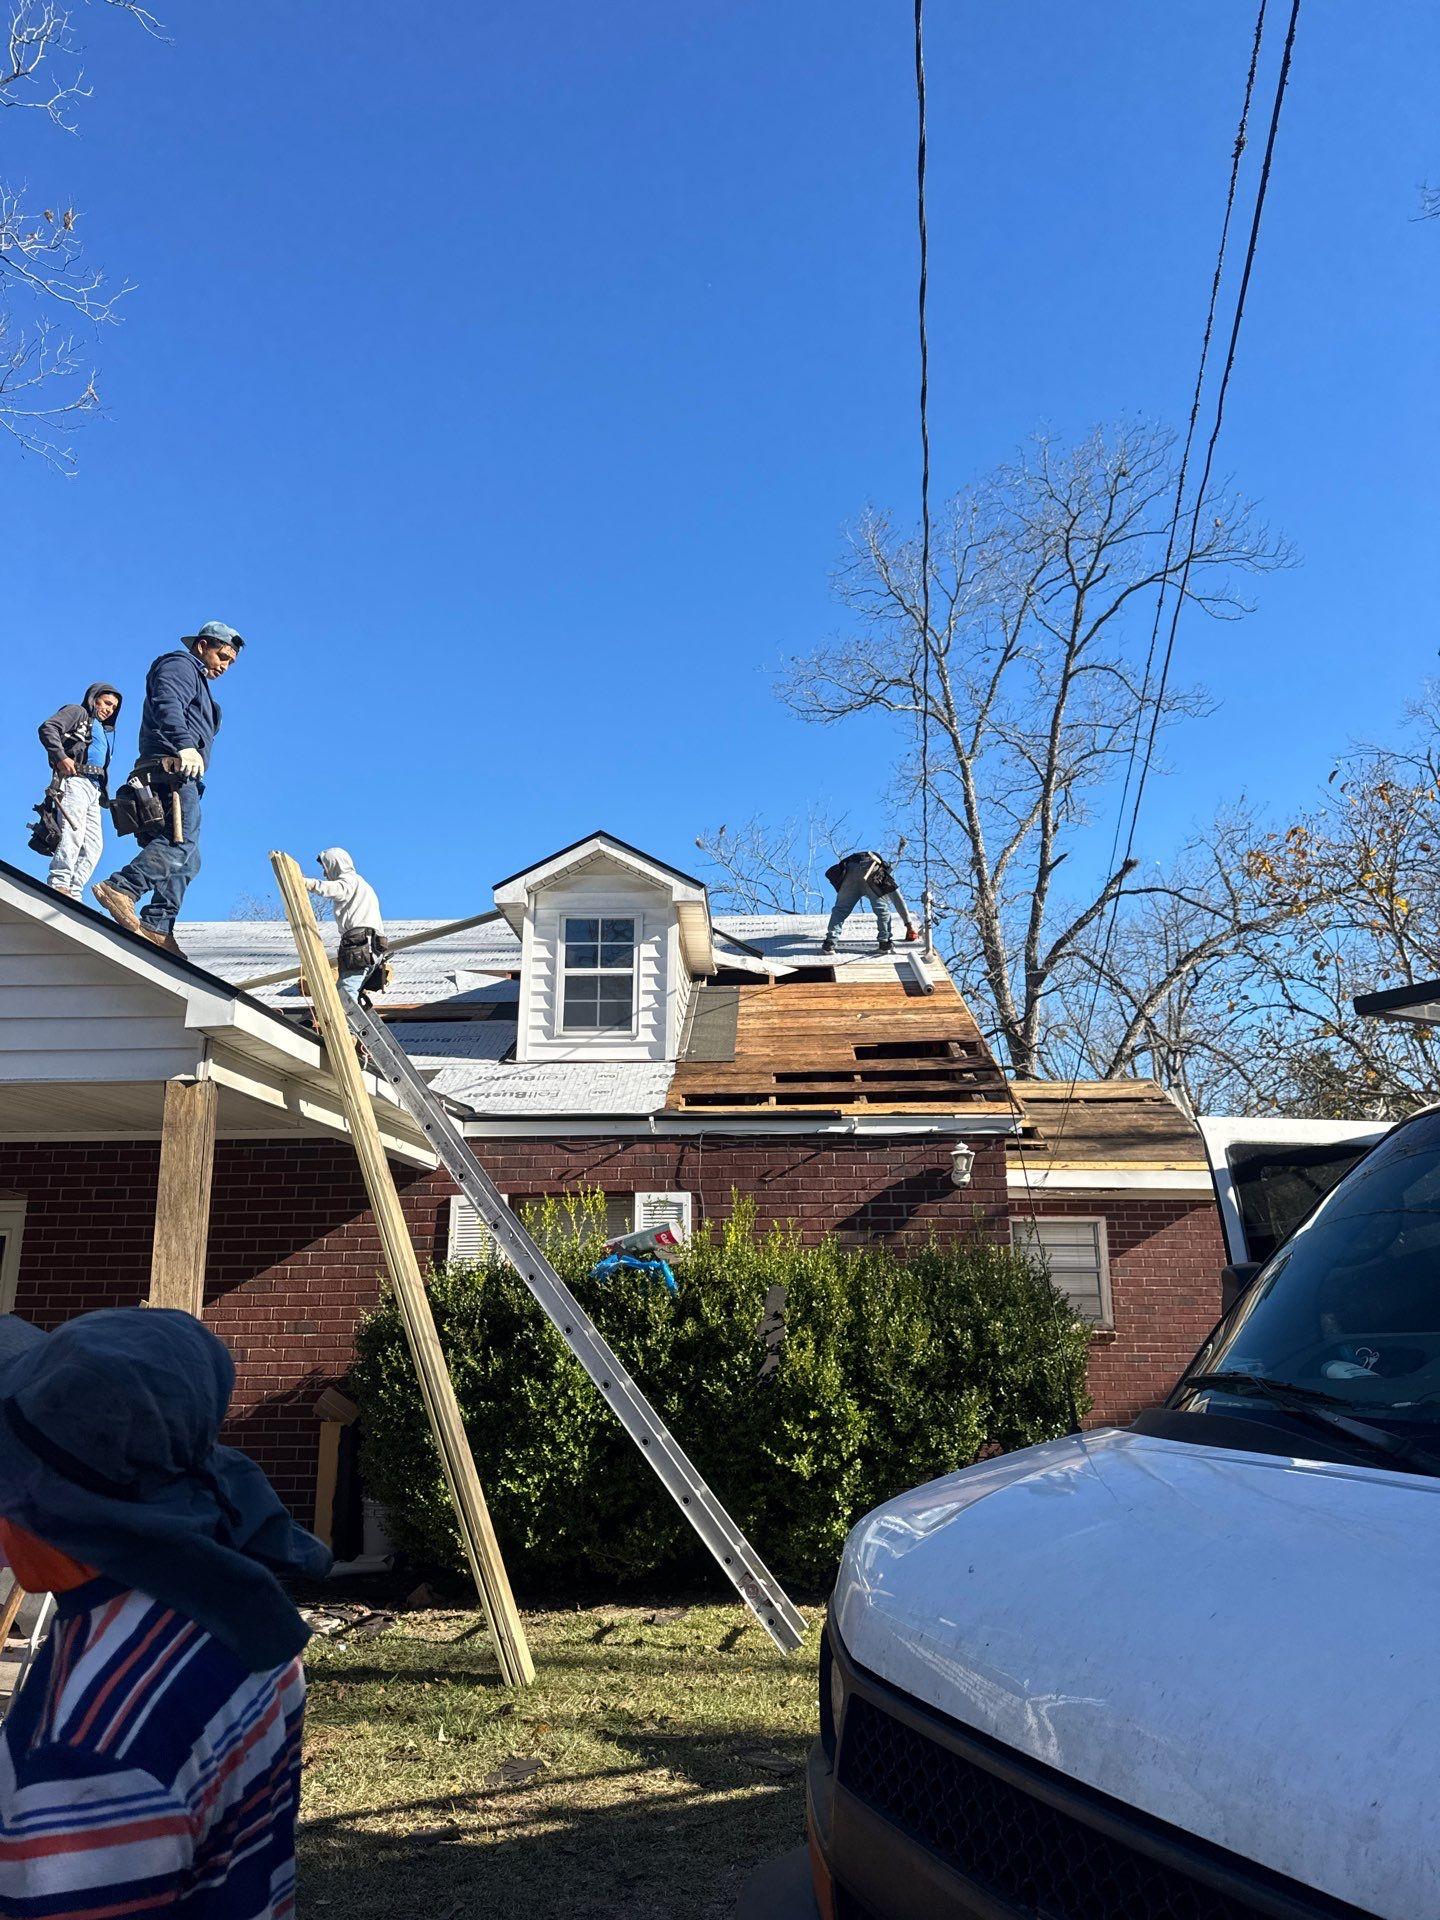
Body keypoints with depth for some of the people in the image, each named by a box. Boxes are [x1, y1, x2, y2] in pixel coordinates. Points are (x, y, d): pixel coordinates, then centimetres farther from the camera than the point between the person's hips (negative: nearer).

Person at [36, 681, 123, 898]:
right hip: (74, 779, -8)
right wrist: (61, 757, -19)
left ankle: (73, 892, -10)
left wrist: (106, 795, 16)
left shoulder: (105, 732, 34)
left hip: (94, 788, 8)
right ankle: (59, 885, -33)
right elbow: (47, 728, -5)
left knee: (94, 844, -3)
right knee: (74, 830, -25)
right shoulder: (78, 713, 12)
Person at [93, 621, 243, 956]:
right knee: (183, 843, -26)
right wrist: (185, 744, -32)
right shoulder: (180, 665, 6)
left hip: (179, 772, 10)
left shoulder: (198, 683, 36)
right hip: (172, 768, -10)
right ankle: (122, 888, -38)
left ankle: (156, 927, -6)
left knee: (186, 859, 2)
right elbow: (167, 705, -15)